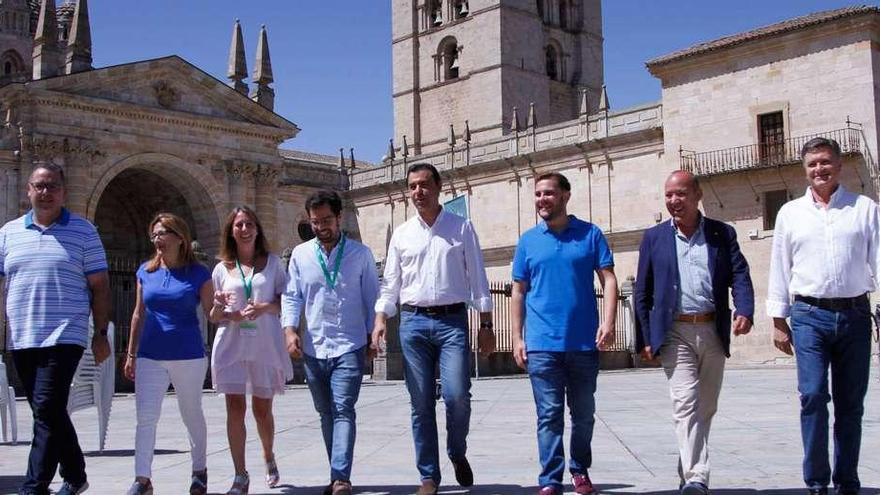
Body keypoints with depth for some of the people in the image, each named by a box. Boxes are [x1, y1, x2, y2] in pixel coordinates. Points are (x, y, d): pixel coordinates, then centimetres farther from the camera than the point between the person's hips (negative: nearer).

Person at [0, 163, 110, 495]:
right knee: (50, 414, 13)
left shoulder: (83, 231, 2)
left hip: (64, 338, -4)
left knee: (47, 411, -13)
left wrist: (101, 335, -2)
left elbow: (99, 286, 1)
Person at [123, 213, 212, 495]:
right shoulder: (145, 272, 6)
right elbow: (139, 315, 12)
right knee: (145, 417, -5)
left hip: (188, 356, -2)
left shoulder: (198, 274, -3)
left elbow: (212, 315, 2)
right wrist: (131, 354, 12)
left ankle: (199, 471, 27)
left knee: (192, 415, 11)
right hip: (150, 356, 2)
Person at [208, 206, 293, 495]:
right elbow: (213, 317, 13)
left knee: (262, 409, 9)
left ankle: (269, 457, 36)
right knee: (235, 408, -7)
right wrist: (220, 308, -10)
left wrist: (265, 307, -14)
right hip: (232, 344, 0)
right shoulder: (222, 268, 9)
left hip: (265, 344, 0)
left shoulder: (272, 262, 6)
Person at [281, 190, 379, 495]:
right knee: (326, 414, 10)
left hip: (349, 347, -3)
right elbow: (291, 296, 7)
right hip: (313, 348, 4)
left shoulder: (360, 254, 2)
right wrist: (290, 330, -7)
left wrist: (372, 337, 3)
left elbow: (371, 298, 6)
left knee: (343, 410, -15)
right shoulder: (300, 254, 7)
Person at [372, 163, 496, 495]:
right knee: (421, 405, 3)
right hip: (413, 322, 2)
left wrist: (486, 325, 0)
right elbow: (390, 284, 12)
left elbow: (477, 280, 4)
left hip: (452, 321, -2)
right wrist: (380, 319, -2)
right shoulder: (401, 234, 11)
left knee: (457, 396, -14)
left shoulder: (462, 228, 6)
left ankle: (458, 454, 15)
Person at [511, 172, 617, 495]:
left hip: (584, 342, 0)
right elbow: (518, 293, 9)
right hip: (542, 344, 0)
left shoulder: (590, 234, 4)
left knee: (583, 414, 12)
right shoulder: (528, 241, 8)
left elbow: (608, 280, 1)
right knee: (549, 415, -1)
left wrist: (608, 322, -13)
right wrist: (517, 338, 3)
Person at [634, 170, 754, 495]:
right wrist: (646, 339, -1)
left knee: (706, 407, 11)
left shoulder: (722, 234, 7)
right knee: (685, 404, -13)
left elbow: (740, 276, -1)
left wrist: (744, 311, -20)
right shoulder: (654, 237, 6)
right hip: (675, 332, -2)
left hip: (713, 331, 2)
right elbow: (642, 293, 5)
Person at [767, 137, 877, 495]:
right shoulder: (790, 213, 9)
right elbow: (779, 268, 10)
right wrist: (778, 320, 6)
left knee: (851, 402, 7)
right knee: (813, 396, -10)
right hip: (810, 315, 0)